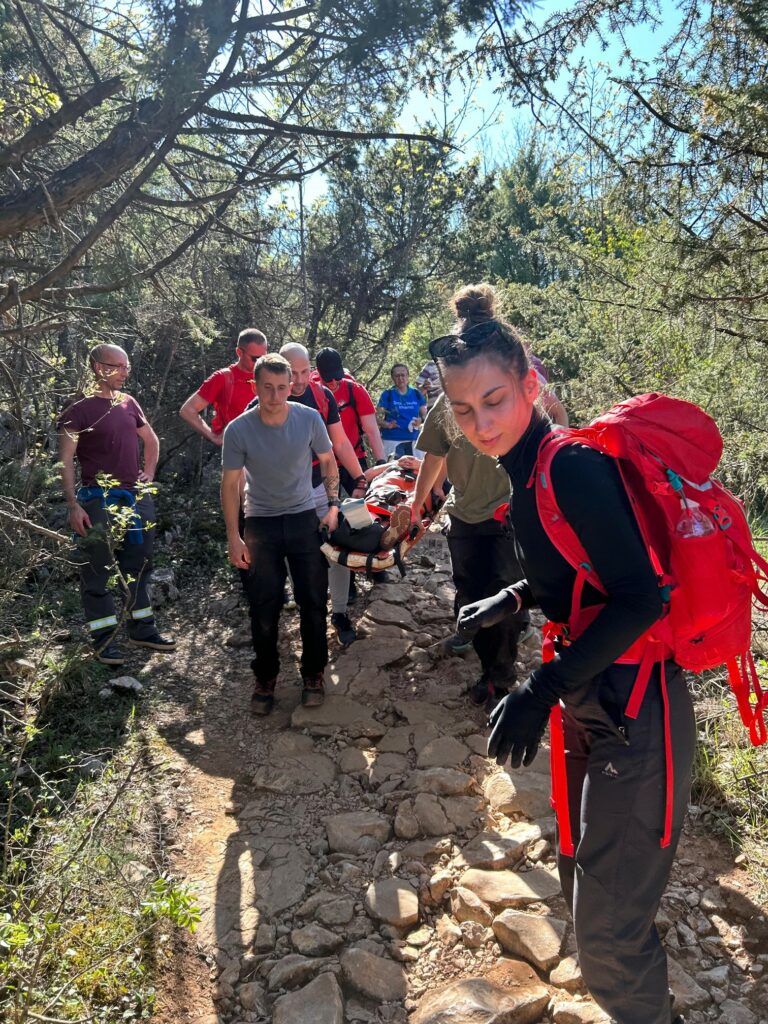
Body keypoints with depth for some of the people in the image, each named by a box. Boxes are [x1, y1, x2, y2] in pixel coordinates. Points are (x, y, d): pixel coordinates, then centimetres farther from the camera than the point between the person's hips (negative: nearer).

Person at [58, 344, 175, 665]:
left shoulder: (128, 403, 9)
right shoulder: (79, 407, -9)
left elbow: (151, 440, 25)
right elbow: (65, 458, -12)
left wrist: (149, 473, 14)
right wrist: (73, 505, -17)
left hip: (136, 497, 7)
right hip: (99, 500, -6)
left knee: (138, 567, 14)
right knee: (97, 573, 2)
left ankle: (142, 630, 25)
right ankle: (104, 639, 12)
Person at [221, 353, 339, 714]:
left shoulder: (309, 419, -12)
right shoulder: (238, 430, -15)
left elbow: (328, 461, 5)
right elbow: (230, 484, -6)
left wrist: (333, 504, -3)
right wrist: (233, 536, -7)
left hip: (305, 519, 1)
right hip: (261, 524, -1)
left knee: (313, 602, 4)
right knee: (264, 608, 3)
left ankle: (313, 674, 23)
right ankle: (265, 679, 22)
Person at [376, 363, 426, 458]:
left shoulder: (416, 394, 9)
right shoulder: (387, 394, 0)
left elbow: (425, 414, 13)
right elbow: (378, 417, -3)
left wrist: (421, 420, -10)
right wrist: (387, 424, -23)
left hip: (413, 440, 4)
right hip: (392, 440, -4)